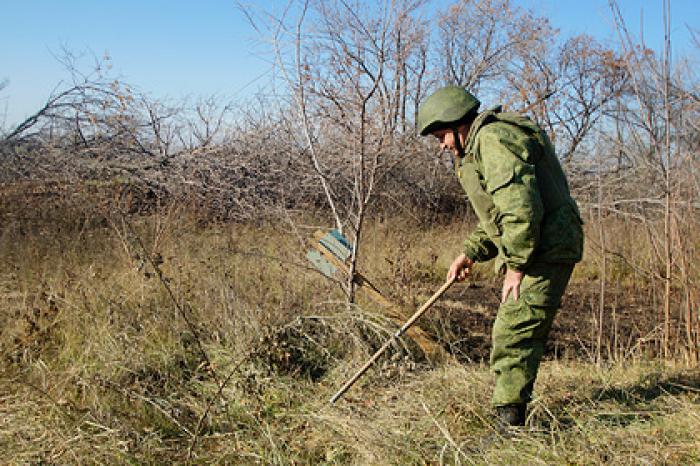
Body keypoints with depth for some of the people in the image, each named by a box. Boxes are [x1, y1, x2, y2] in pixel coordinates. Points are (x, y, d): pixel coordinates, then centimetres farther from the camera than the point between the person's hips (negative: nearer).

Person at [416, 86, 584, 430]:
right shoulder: (478, 147, 22)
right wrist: (471, 252, 14)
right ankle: (513, 421, 24)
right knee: (519, 336, 15)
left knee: (513, 334, -13)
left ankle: (509, 425, -9)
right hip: (531, 251, 11)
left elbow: (519, 206, -24)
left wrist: (516, 266, -20)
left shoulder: (494, 138, -14)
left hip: (544, 250, -11)